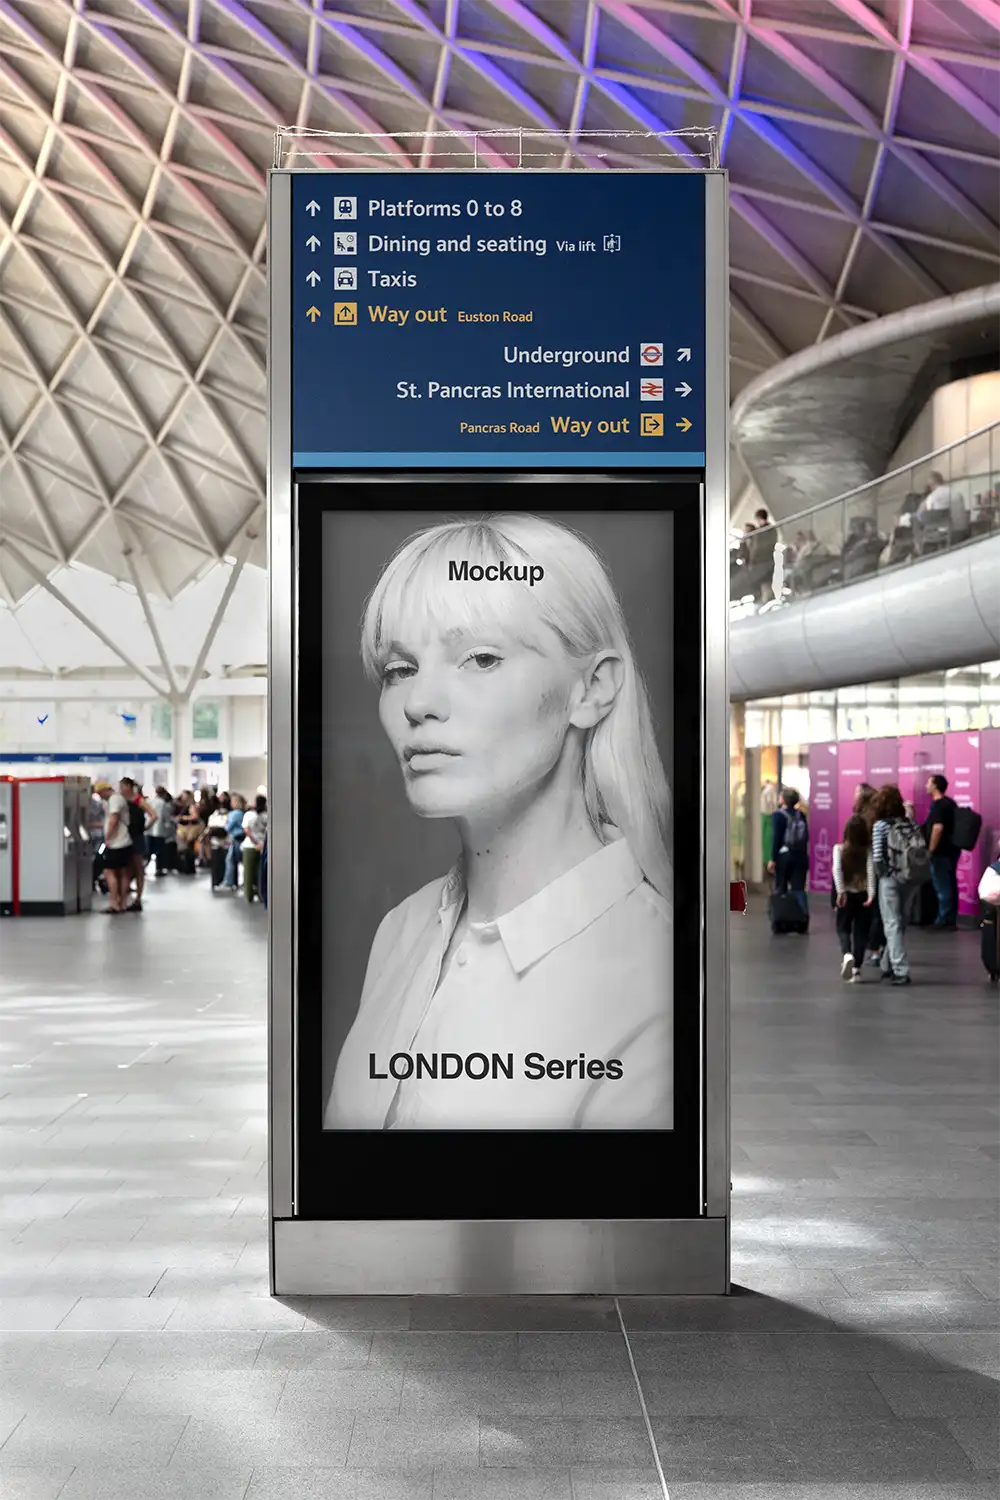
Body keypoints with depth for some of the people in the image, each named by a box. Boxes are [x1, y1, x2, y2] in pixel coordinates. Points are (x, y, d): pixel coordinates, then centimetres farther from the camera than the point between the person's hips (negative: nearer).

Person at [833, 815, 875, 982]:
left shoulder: (839, 848, -5)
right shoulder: (868, 850, -4)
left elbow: (836, 869, -17)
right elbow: (871, 871, -15)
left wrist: (840, 891, -20)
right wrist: (871, 894, -20)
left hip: (847, 895, 0)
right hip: (863, 895, 0)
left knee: (843, 928, 12)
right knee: (861, 931, 12)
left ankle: (846, 955, -17)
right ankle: (856, 968, 10)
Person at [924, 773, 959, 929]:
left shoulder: (938, 805, -16)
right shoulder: (950, 803, 13)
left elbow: (938, 828, -26)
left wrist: (931, 850, -21)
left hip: (941, 852, -10)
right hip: (951, 849, 10)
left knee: (942, 887, -5)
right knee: (950, 885, 11)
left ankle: (943, 920, -1)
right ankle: (951, 919, 16)